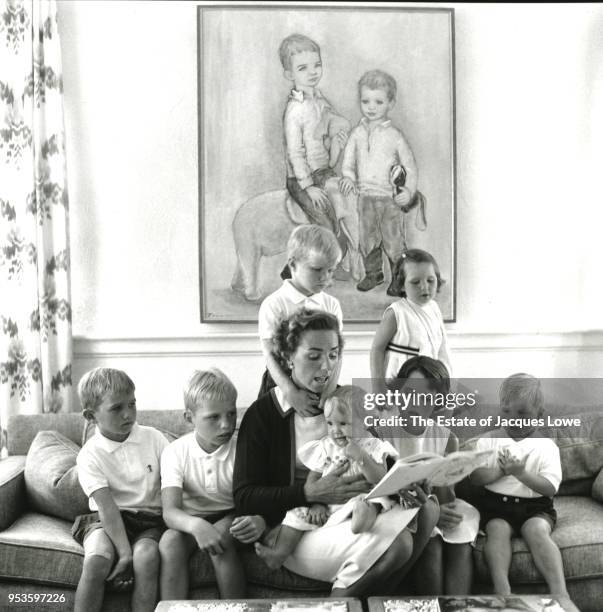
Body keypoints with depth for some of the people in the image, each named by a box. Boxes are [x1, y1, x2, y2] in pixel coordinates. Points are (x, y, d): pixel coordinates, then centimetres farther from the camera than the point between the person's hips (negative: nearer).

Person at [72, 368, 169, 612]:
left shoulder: (153, 438, -1)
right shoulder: (90, 455, -6)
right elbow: (107, 506, -15)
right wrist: (125, 553, -24)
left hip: (149, 518, 1)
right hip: (107, 519, -1)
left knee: (146, 556, -31)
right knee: (96, 560, -30)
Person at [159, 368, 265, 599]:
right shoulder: (175, 452, -11)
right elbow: (170, 511, -22)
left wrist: (259, 521, -45)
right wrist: (196, 525, -45)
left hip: (231, 519, -1)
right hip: (191, 520, 1)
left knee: (220, 535, -32)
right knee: (169, 541, -29)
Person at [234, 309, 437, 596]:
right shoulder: (263, 413, -4)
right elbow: (244, 498, -9)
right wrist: (311, 493, -22)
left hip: (347, 519, 5)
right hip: (290, 528, -5)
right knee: (394, 543, -29)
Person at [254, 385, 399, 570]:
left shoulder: (372, 447, 0)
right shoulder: (325, 447, 9)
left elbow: (380, 480, -10)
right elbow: (313, 479, 10)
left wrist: (361, 457, -21)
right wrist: (316, 503, -5)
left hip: (356, 497, -3)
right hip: (327, 507, 4)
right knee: (299, 513, -13)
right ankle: (280, 553, -15)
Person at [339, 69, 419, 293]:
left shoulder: (394, 135, -7)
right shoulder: (357, 133, 2)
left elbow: (410, 166, -3)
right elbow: (348, 158, 6)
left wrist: (409, 191, -15)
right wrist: (348, 176, -14)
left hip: (390, 198, -4)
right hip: (365, 196, 4)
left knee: (393, 240, 3)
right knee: (366, 239, 15)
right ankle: (373, 273, 33)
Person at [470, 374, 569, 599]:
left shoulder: (547, 446, 3)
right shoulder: (489, 440, 7)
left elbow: (550, 488, -6)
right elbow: (475, 477, 1)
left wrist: (522, 472, -22)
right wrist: (501, 470, -17)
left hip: (535, 505, -1)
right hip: (496, 502, 1)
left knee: (537, 530, -31)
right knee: (497, 529, -29)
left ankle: (559, 592, -36)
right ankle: (502, 590, -40)